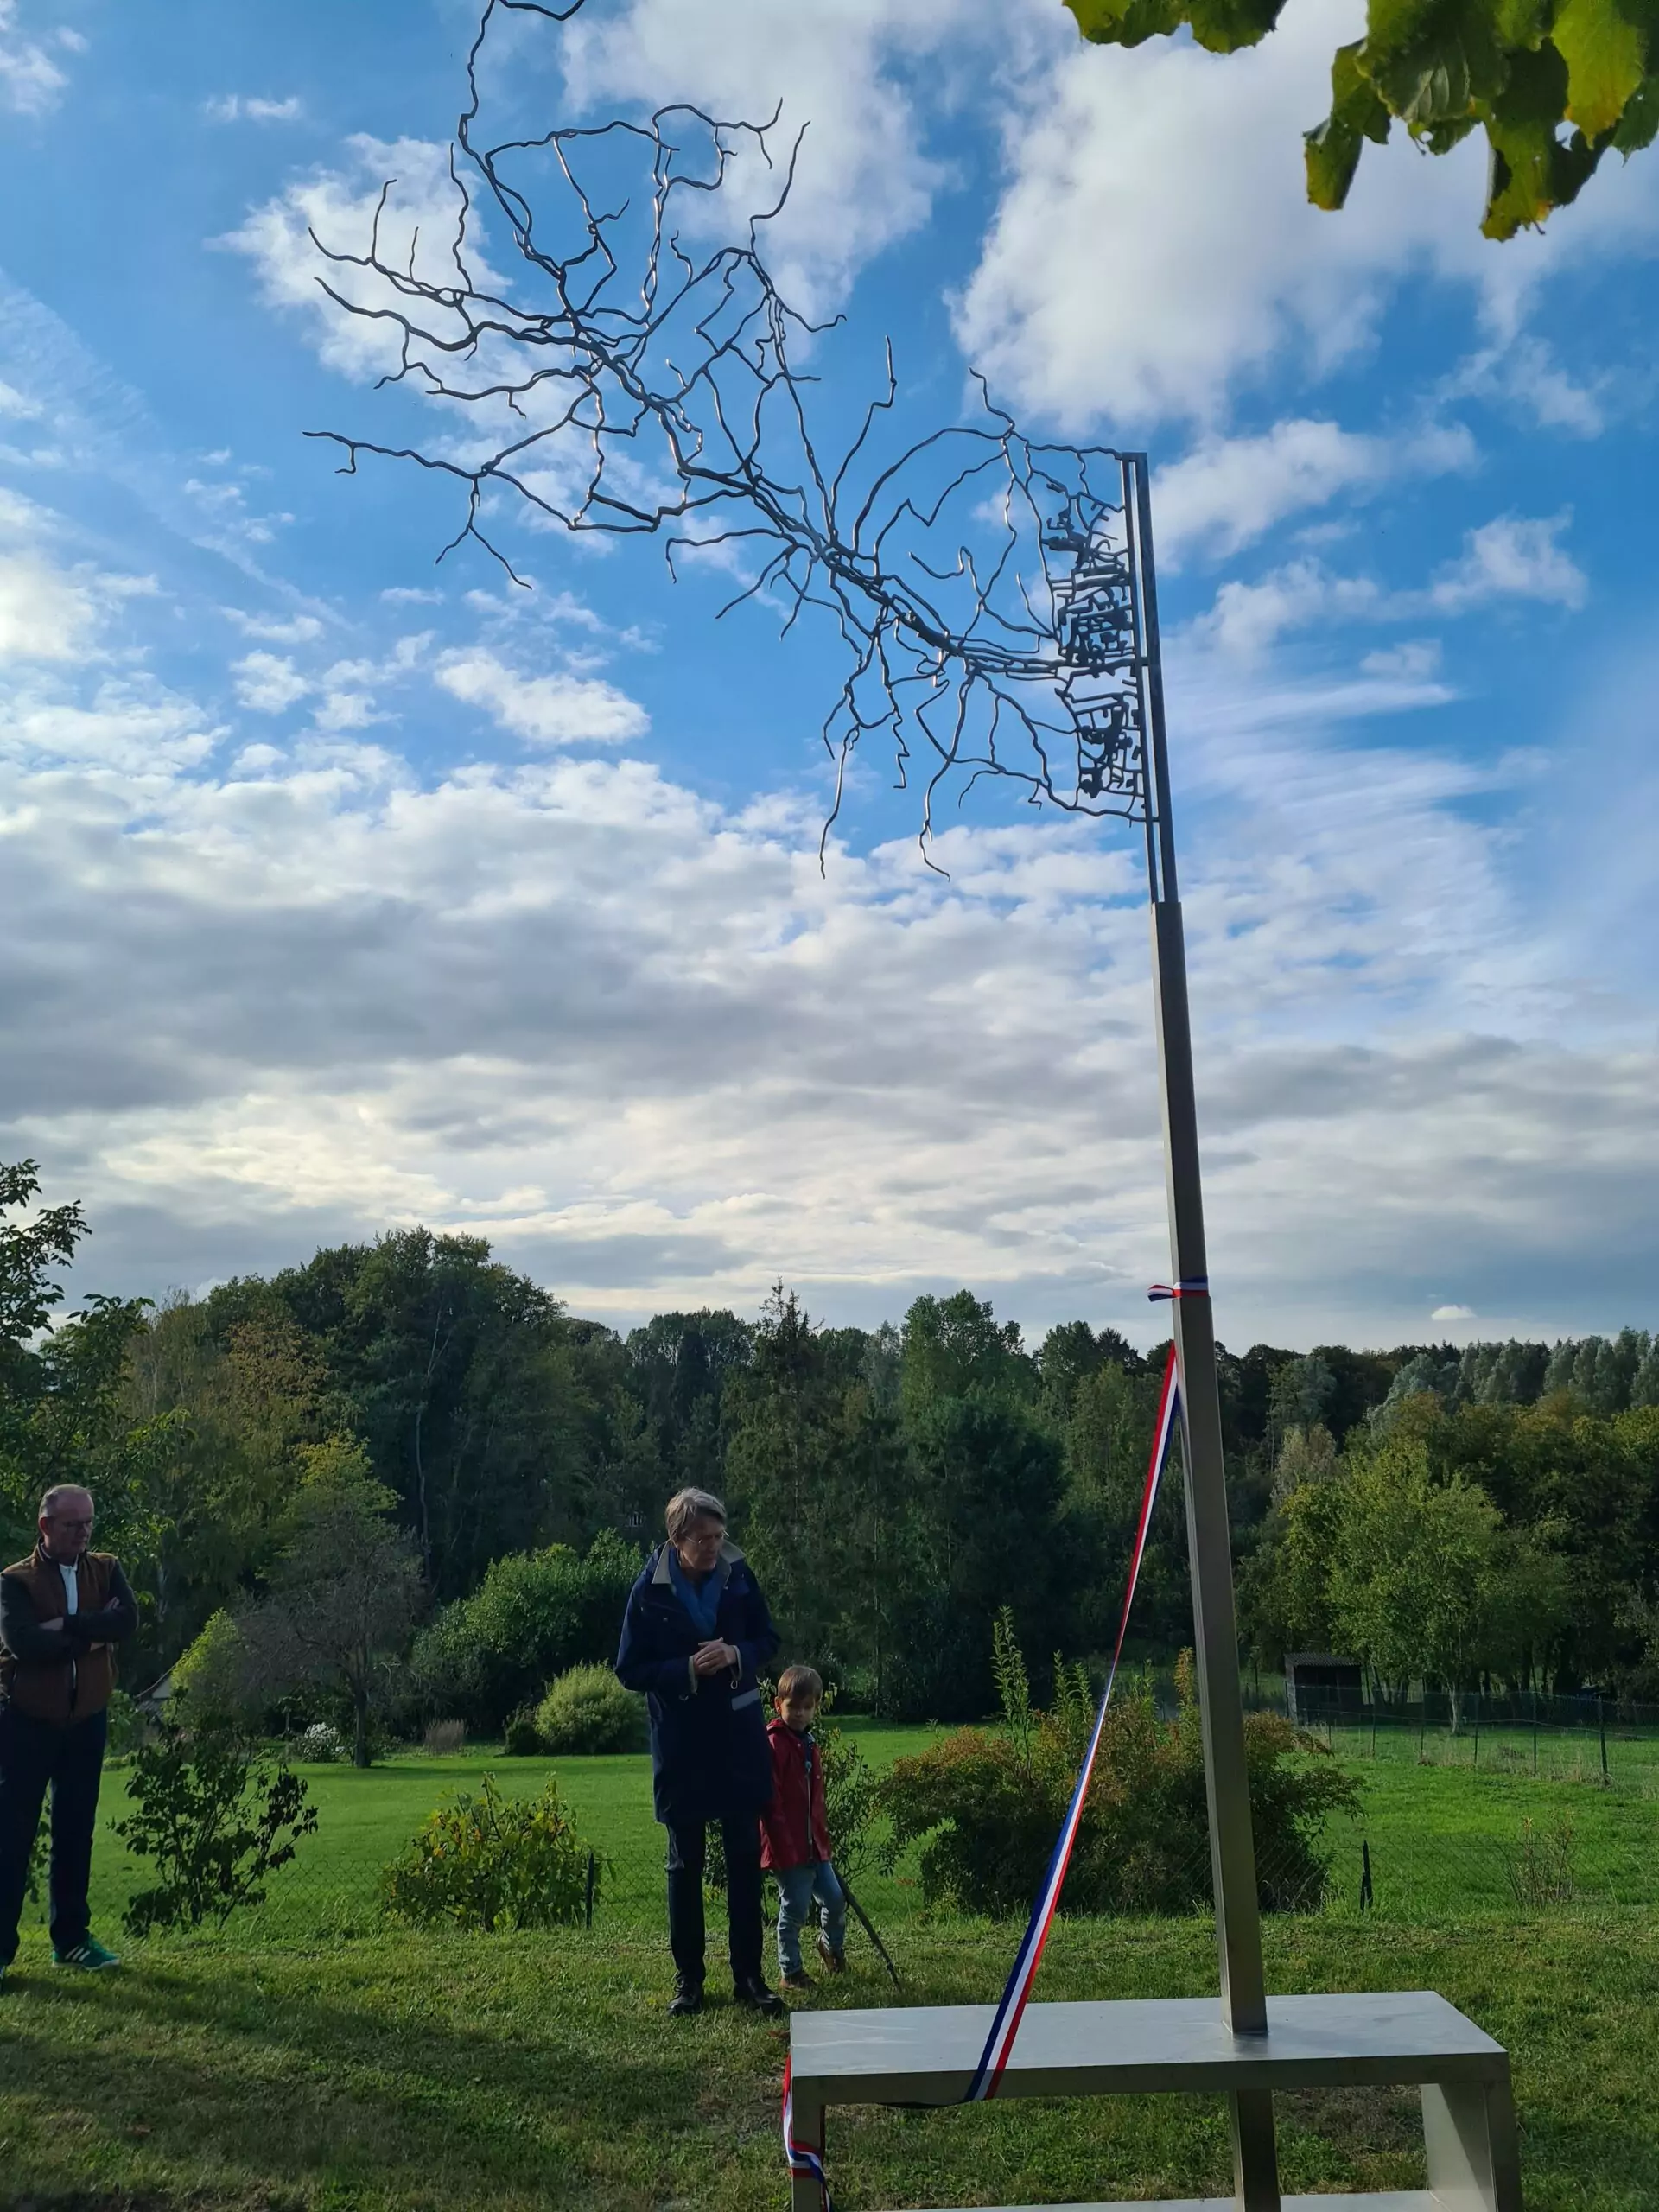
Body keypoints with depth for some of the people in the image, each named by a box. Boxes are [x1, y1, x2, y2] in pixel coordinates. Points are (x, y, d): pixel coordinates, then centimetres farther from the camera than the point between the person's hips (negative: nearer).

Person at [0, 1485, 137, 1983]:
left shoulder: (106, 1570, 4)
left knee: (76, 1832, 11)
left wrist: (64, 1627, -20)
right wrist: (92, 1631, -18)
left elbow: (127, 1621, -14)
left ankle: (71, 1938, 22)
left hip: (86, 1720, 4)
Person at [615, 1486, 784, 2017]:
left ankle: (748, 1976, 19)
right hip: (681, 1743, -2)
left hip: (739, 1738, 2)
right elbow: (630, 1670, -8)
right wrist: (688, 1669, -21)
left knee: (746, 1858, 8)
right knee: (684, 1863, 9)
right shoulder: (650, 1591, -13)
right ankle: (688, 1978, 22)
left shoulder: (738, 1574, -7)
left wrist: (736, 1655, -17)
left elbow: (767, 1639, 4)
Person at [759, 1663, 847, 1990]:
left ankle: (832, 1945, 39)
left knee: (835, 1899, 12)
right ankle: (790, 1973, 18)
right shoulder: (774, 1744, -16)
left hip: (814, 1843, 8)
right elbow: (770, 1801, -20)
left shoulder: (810, 1744, 12)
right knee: (795, 1910, 1)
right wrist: (783, 1846, -21)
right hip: (787, 1847, -8)